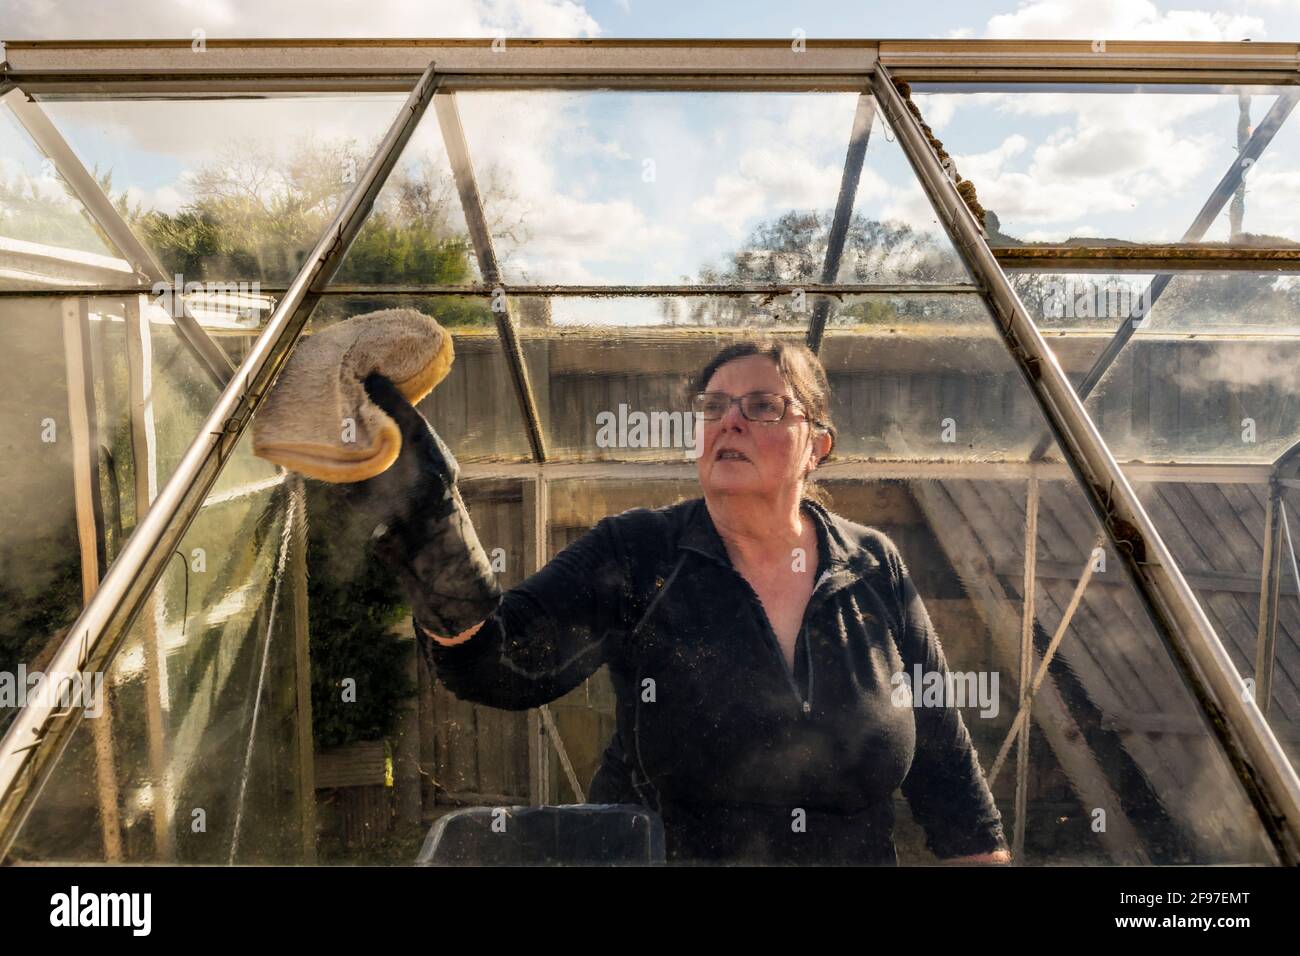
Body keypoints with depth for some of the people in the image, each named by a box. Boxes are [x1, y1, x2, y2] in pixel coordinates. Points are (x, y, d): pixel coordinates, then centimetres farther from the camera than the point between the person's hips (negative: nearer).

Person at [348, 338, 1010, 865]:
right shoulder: (634, 556, -12)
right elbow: (503, 665, -28)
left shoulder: (874, 568, -5)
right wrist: (431, 526, -42)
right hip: (653, 849, -1)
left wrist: (982, 852, 1)